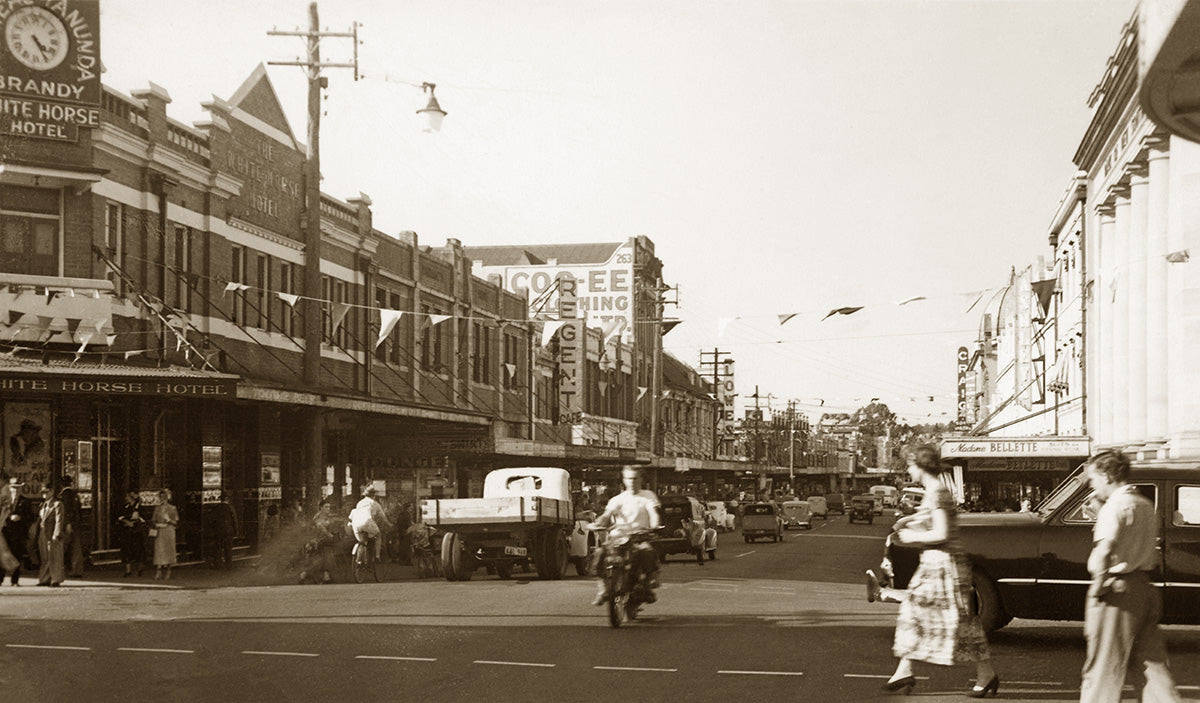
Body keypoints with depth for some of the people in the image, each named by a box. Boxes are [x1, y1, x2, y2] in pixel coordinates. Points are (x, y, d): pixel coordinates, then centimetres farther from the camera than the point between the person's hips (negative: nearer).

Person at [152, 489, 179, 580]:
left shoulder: (172, 508, 2)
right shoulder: (157, 508, 11)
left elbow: (176, 523, 1)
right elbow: (153, 520, 16)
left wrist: (169, 519, -15)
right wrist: (157, 524, -4)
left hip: (169, 531, -2)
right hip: (159, 532, 2)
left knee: (168, 551, 0)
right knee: (159, 551, -8)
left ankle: (168, 571, 11)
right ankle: (158, 571, -13)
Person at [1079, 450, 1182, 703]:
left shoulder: (1116, 506, -13)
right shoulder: (1145, 504, 15)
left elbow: (1105, 550, -28)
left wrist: (1098, 585, -20)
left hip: (1118, 590, -8)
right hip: (1146, 589, 8)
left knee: (1102, 670, 0)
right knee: (1150, 666, 10)